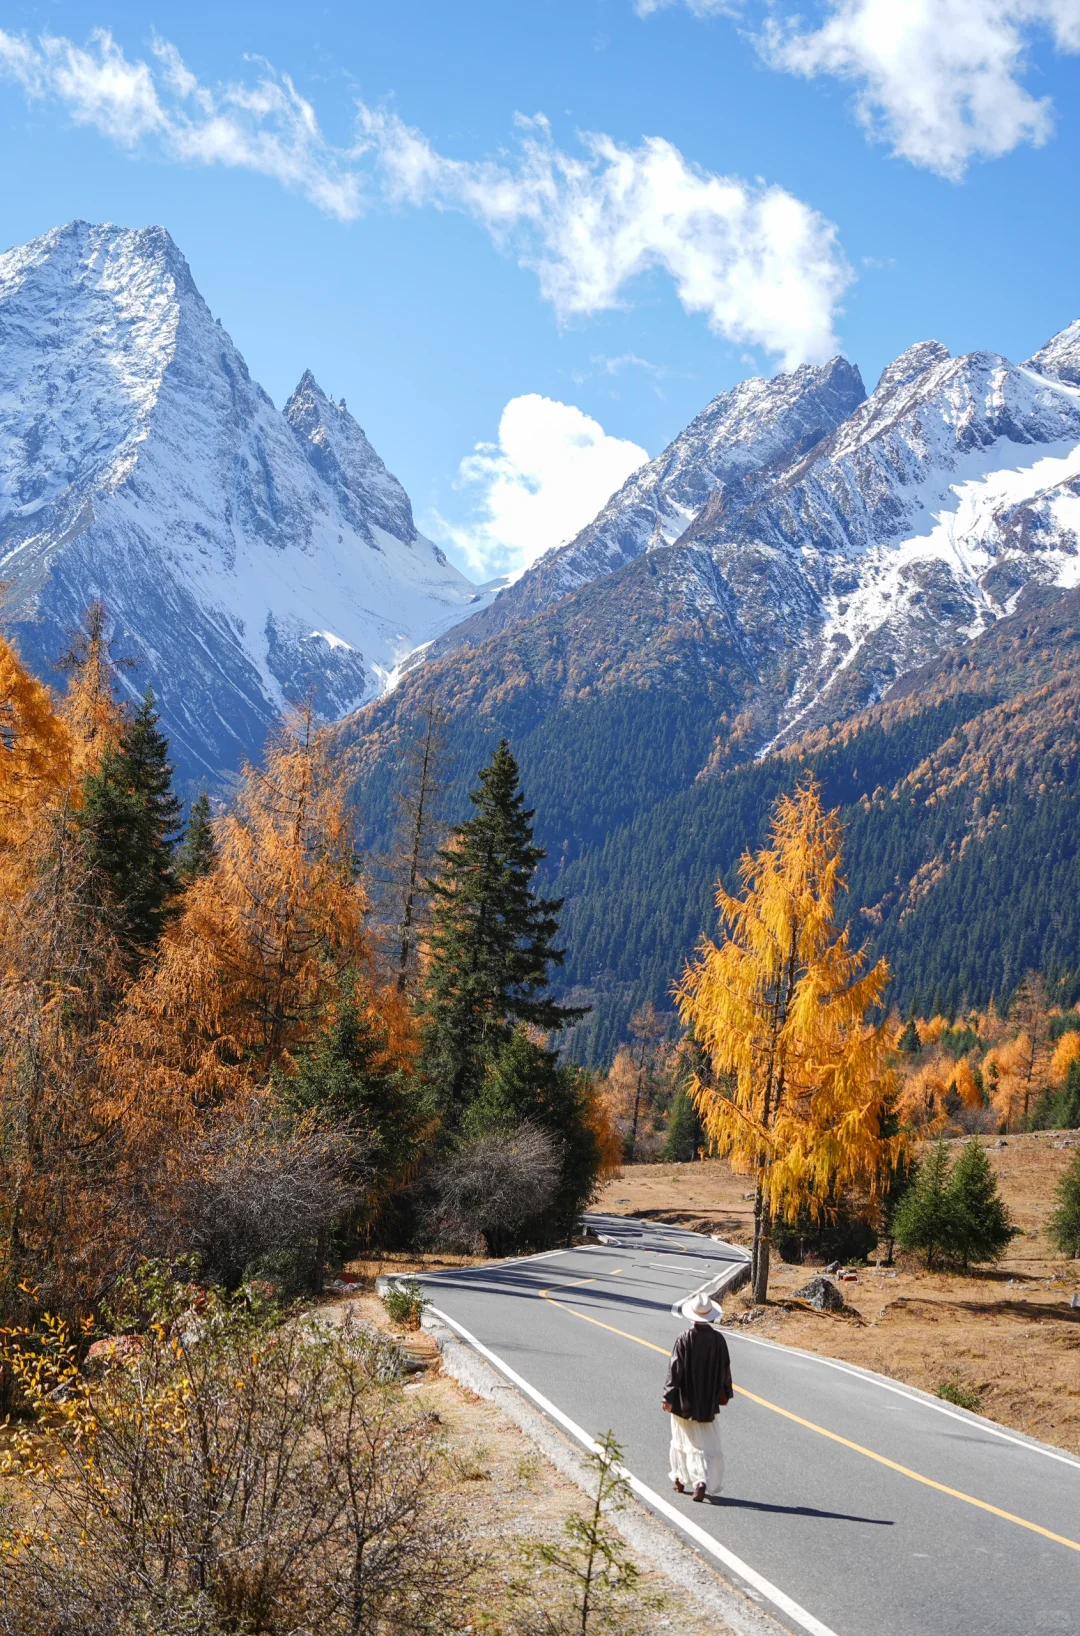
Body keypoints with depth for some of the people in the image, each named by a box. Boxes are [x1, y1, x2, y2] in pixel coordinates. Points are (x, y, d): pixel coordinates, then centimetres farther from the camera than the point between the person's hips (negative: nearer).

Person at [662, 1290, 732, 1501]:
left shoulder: (684, 1339, -15)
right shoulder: (718, 1339, -7)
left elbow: (675, 1368, -14)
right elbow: (724, 1368, 2)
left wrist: (669, 1397, -9)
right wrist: (725, 1394, 16)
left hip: (684, 1399, -1)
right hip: (708, 1401, 1)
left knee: (682, 1438, 17)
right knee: (705, 1444, 5)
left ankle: (680, 1479, 24)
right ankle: (702, 1481, -12)